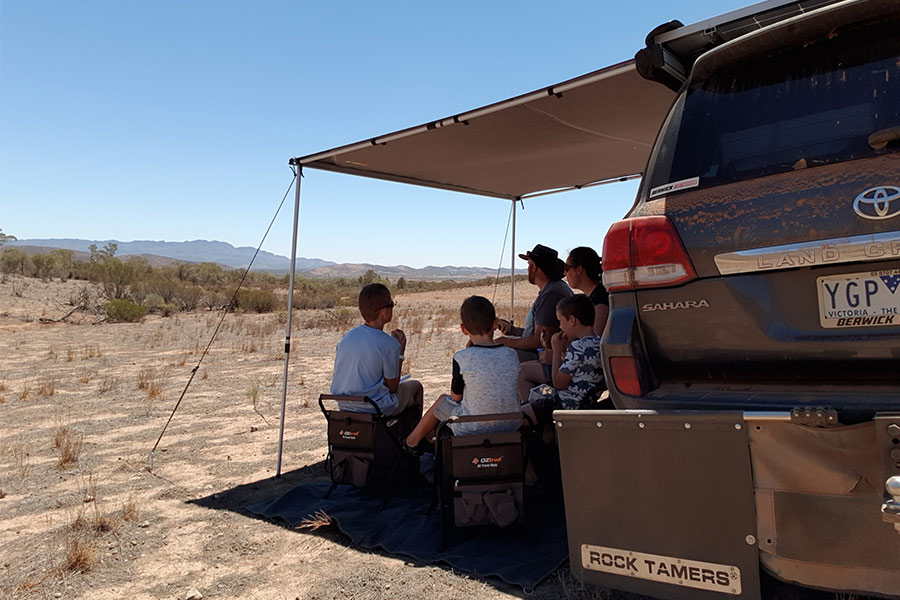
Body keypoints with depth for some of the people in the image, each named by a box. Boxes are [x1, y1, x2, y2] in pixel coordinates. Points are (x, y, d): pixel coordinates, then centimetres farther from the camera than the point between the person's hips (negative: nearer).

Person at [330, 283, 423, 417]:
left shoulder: (347, 337, -3)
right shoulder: (389, 345, -21)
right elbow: (392, 387, -12)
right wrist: (401, 352, -6)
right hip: (377, 409, -6)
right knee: (415, 386, 21)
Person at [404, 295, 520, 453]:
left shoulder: (462, 358, -19)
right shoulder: (511, 355, -7)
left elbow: (456, 396, -3)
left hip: (473, 431, -4)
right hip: (511, 427, 4)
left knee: (442, 400, 25)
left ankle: (412, 441, 46)